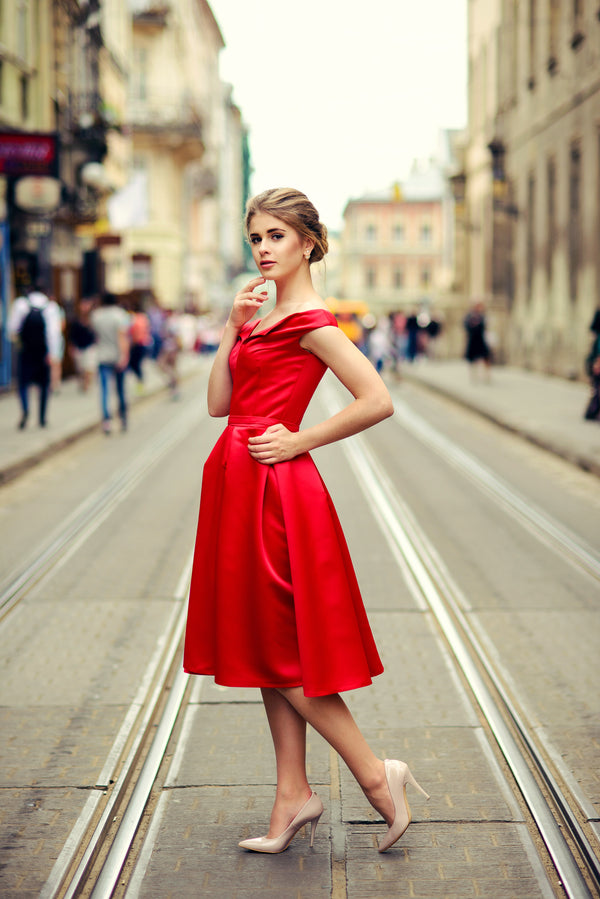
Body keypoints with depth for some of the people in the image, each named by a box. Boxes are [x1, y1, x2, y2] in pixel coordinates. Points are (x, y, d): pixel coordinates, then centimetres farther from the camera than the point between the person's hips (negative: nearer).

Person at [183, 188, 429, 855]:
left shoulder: (309, 320, -12)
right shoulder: (264, 318, 16)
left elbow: (378, 401, -20)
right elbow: (220, 402, 10)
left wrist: (299, 441, -14)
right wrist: (233, 328, 1)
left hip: (273, 491, -9)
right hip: (243, 489, 9)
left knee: (278, 646, -3)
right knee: (268, 648, 11)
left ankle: (375, 773, 8)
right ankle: (293, 796, 18)